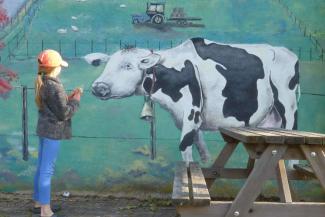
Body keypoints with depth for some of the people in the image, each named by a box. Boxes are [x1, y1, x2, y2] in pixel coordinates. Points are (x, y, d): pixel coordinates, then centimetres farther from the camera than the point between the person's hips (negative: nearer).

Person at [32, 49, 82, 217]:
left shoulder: (42, 84, 8)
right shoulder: (55, 87, -19)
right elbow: (64, 113, -17)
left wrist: (68, 97, 10)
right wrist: (75, 101, -5)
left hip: (43, 129, 9)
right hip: (53, 131, -9)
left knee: (41, 167, 17)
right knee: (47, 170, -4)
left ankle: (38, 203, 29)